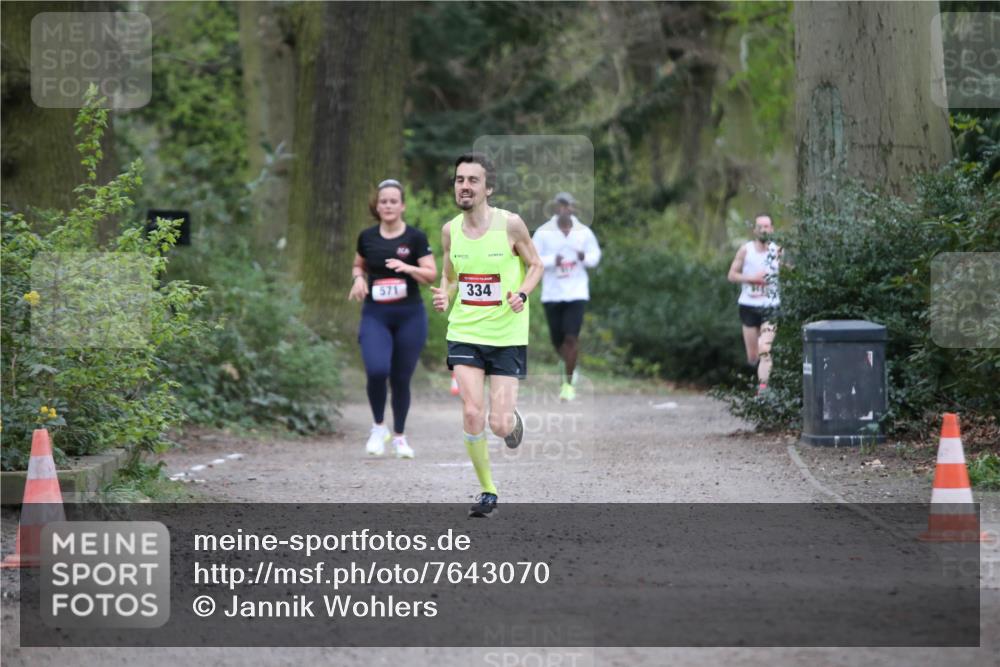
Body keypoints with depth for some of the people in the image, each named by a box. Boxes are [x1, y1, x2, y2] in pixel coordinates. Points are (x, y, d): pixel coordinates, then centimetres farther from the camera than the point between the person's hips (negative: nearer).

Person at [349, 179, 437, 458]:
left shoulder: (415, 237, -3)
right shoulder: (367, 237, 4)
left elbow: (431, 274, -7)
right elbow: (359, 265, 21)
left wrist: (407, 268, -23)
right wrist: (358, 278, -1)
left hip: (409, 316, -1)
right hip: (375, 315, 1)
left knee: (401, 378, 5)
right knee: (377, 370, -21)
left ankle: (399, 436, 24)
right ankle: (378, 427, 2)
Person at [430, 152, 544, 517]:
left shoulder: (510, 224, -10)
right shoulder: (450, 230, 1)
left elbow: (536, 265, 2)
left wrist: (522, 294, -16)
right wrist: (444, 295, -7)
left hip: (507, 334, -2)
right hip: (465, 333, 2)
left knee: (499, 425, -5)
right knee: (471, 414, -11)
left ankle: (513, 419, 34)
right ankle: (487, 491, 6)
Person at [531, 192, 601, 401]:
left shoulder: (584, 232, -1)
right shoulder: (543, 233, -5)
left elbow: (595, 255, 10)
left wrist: (585, 258, -13)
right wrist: (552, 261, -22)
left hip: (577, 292, -1)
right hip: (552, 294, 1)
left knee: (571, 337, -12)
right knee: (557, 340, 8)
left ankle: (569, 383, -2)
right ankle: (569, 365, 41)